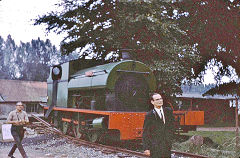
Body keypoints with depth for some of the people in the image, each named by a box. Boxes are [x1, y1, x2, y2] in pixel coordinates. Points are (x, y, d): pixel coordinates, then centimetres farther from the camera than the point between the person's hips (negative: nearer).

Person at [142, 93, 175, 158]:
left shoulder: (168, 111, 7)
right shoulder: (149, 115, -6)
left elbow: (172, 126, 17)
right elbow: (145, 134, -5)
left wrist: (170, 139, 8)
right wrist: (146, 148, -10)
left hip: (167, 146, 4)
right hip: (155, 148, -4)